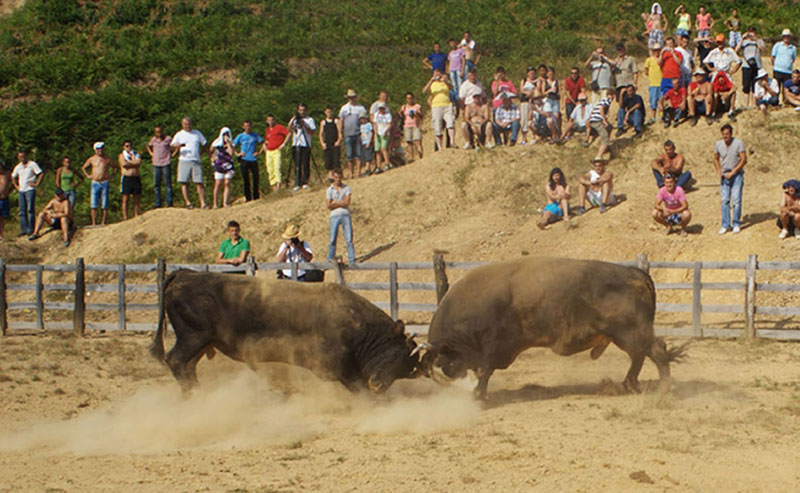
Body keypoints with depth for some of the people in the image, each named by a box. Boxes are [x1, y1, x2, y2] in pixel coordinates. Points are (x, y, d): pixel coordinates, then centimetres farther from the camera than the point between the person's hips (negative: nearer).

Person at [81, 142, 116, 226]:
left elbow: (115, 167, 19)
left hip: (105, 183, 0)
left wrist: (111, 175, 6)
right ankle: (94, 223, -3)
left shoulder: (107, 159, 5)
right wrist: (87, 176, 7)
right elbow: (83, 167, 20)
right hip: (95, 183, 0)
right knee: (94, 205, -4)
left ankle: (103, 222, 4)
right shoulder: (92, 159, 7)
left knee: (105, 205, -1)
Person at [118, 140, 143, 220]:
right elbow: (123, 164, -11)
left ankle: (136, 216, 7)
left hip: (136, 178, 3)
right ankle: (125, 217, -4)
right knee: (125, 199, -4)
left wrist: (129, 162, 1)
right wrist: (134, 162, -2)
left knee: (137, 199, 3)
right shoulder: (121, 155, 8)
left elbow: (139, 162, -3)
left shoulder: (136, 154, 16)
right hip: (126, 178, -3)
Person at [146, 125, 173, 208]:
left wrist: (172, 154, -3)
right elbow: (148, 146, 29)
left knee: (168, 184, -4)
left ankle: (169, 203, -2)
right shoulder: (153, 140, 9)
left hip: (166, 164, -4)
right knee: (156, 185, 3)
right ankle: (157, 204, 7)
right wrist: (151, 154, 15)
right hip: (156, 164, 4)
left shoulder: (168, 139, -1)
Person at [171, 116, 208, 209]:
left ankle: (203, 203, -6)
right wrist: (177, 146, -23)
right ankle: (187, 202, -2)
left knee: (199, 183, -4)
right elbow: (172, 145, 0)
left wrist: (201, 152, 9)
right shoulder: (179, 135, 8)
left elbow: (204, 143, 24)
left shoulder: (197, 133, 15)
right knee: (184, 183, -6)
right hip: (184, 161, -1)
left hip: (196, 161, 1)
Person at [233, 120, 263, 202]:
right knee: (246, 179, 0)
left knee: (255, 178, -3)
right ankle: (248, 197, 5)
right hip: (244, 160, -1)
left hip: (253, 159, 1)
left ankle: (256, 196, 8)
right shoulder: (240, 136, 4)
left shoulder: (255, 135, 6)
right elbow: (233, 146, 7)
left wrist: (259, 152, 3)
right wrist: (237, 154, -4)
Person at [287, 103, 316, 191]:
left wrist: (304, 125, -13)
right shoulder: (294, 119, 14)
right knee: (297, 165, 0)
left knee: (306, 164, -4)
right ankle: (297, 184, 1)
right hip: (296, 144, 2)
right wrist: (293, 118, -15)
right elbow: (289, 127, -3)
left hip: (305, 144, -2)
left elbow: (312, 132, -2)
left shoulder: (310, 120, 7)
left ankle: (305, 182, 2)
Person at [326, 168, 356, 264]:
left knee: (349, 239, -4)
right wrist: (341, 203, -3)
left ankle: (352, 260, -2)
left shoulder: (346, 188, 9)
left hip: (345, 215, 1)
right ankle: (330, 261, 5)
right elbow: (329, 206, -4)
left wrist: (335, 203, -5)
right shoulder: (329, 190, 6)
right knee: (332, 240, -3)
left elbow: (347, 202, -4)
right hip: (334, 216, -1)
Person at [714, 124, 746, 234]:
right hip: (724, 175, 4)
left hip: (737, 174, -4)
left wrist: (732, 173, -16)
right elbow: (716, 159, 15)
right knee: (725, 200, 1)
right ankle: (725, 225, 7)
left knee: (736, 200, -6)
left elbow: (744, 160, -13)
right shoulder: (718, 144, 0)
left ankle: (736, 224, 4)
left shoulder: (738, 143, -12)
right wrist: (718, 170, -3)